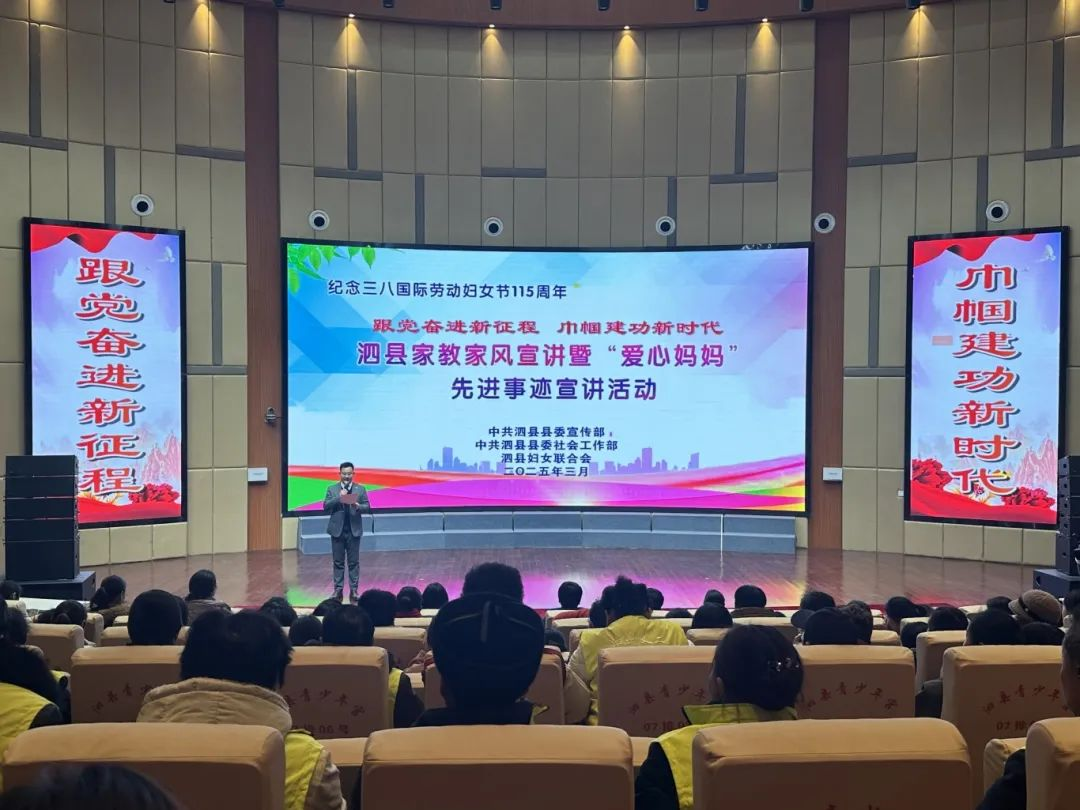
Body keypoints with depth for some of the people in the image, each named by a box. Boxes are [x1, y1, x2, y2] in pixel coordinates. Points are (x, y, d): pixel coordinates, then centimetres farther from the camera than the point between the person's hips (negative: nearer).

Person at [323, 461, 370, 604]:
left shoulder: (360, 489, 4)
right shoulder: (332, 489, 4)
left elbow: (367, 507, 0)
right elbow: (325, 506, -5)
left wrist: (358, 506, -21)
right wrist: (338, 498, -17)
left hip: (354, 530, 0)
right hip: (337, 530, 0)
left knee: (354, 562, 2)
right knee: (338, 562, 5)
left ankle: (354, 591, 6)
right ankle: (338, 590, 9)